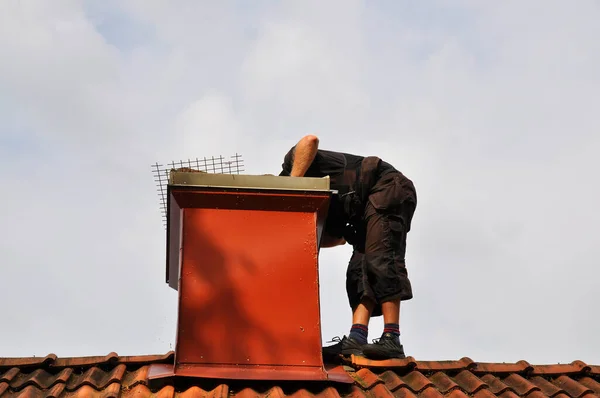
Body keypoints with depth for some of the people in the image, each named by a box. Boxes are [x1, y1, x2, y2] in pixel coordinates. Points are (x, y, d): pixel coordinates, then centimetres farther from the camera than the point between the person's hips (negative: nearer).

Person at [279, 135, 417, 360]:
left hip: (389, 188, -10)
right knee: (358, 272, -3)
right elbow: (339, 237, 10)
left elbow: (310, 140, -21)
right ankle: (356, 340, -15)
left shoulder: (293, 162, 1)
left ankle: (392, 340, -28)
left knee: (379, 260, -21)